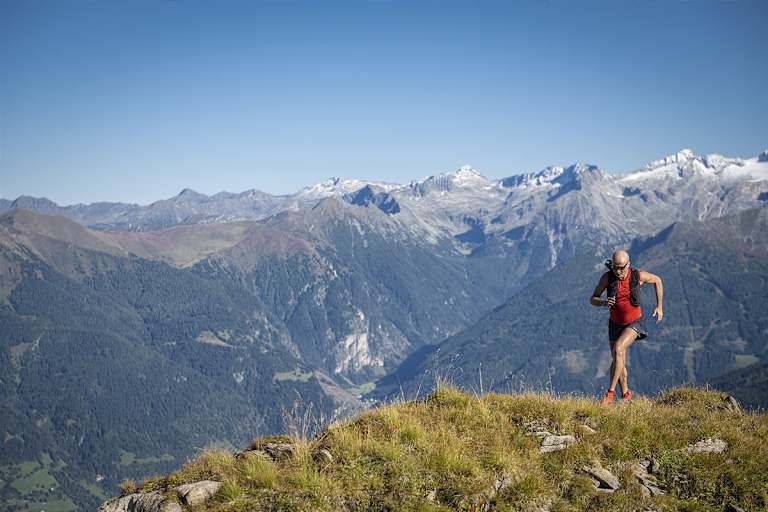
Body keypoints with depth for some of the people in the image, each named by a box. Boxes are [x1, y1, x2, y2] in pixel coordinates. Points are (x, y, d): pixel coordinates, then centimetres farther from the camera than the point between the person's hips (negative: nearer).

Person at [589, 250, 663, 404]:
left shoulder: (638, 275, -17)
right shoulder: (607, 277, -15)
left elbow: (657, 280, 4)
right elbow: (592, 299, -8)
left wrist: (659, 307, 5)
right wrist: (604, 303, -32)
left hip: (634, 322, -3)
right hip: (615, 323, 3)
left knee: (618, 349, -27)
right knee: (618, 362, 11)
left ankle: (610, 392, -22)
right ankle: (625, 394, 34)